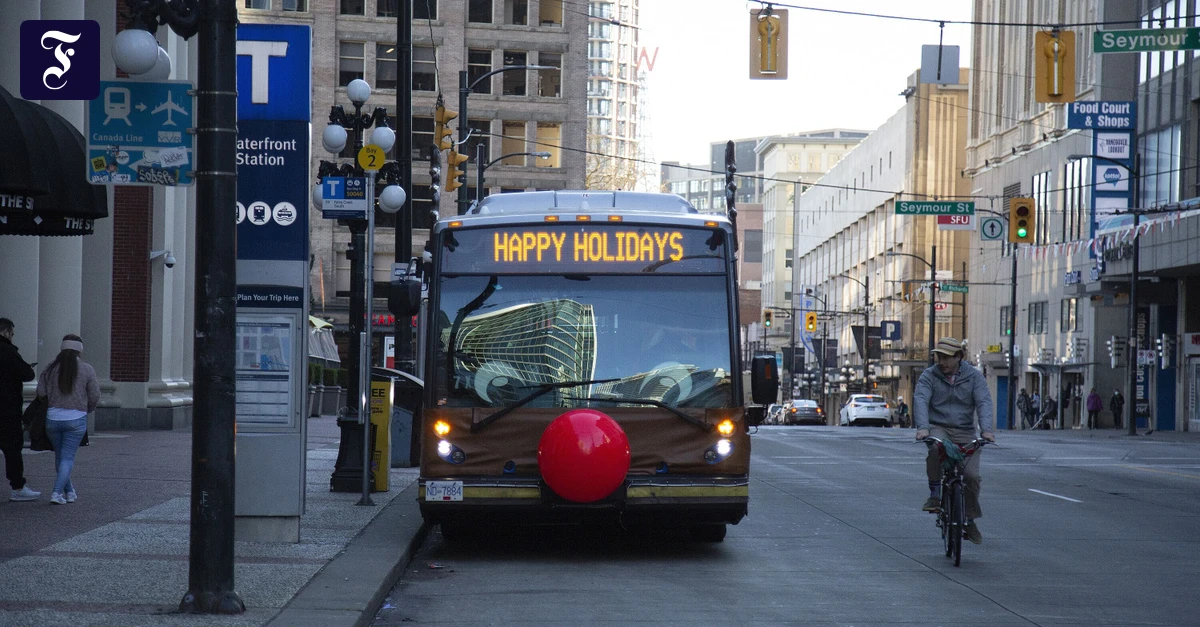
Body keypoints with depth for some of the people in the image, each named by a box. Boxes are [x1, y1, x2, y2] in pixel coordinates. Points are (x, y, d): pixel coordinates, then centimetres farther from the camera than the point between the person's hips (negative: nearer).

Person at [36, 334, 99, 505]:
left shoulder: (51, 369, 2)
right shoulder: (86, 369, -4)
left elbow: (41, 393, -2)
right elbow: (95, 396, -3)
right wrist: (87, 409, 17)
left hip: (53, 418, 2)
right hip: (76, 419, -2)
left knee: (60, 456, 17)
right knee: (67, 457, 1)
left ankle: (69, 492, 24)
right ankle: (57, 492, -12)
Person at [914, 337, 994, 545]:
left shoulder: (974, 376, 0)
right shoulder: (929, 376, -1)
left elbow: (984, 402, -11)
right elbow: (920, 400, -15)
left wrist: (986, 429, -29)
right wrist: (922, 427, -34)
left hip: (965, 432, 1)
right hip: (938, 428, -1)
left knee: (972, 475, -12)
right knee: (935, 447, -37)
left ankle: (970, 520, 8)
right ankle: (934, 494, -20)